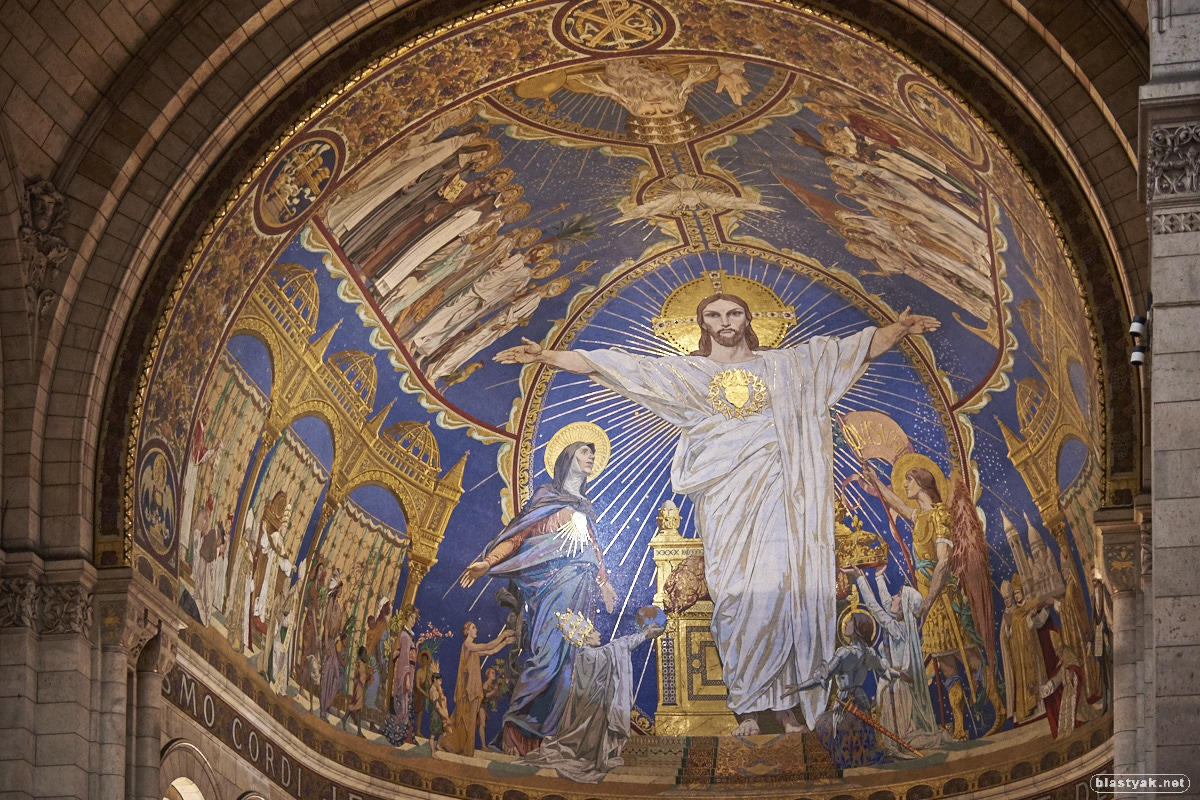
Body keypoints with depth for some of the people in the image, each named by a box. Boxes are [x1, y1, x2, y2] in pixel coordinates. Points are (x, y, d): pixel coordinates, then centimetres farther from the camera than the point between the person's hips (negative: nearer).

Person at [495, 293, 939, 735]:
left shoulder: (785, 365, 14)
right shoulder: (684, 372, 13)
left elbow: (862, 347, 15)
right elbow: (612, 366, 9)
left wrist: (901, 329, 1)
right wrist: (546, 357, 3)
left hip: (775, 494, 0)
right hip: (724, 499, 0)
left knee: (784, 591, -8)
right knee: (737, 597, -7)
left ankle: (785, 704, -1)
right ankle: (747, 707, -1)